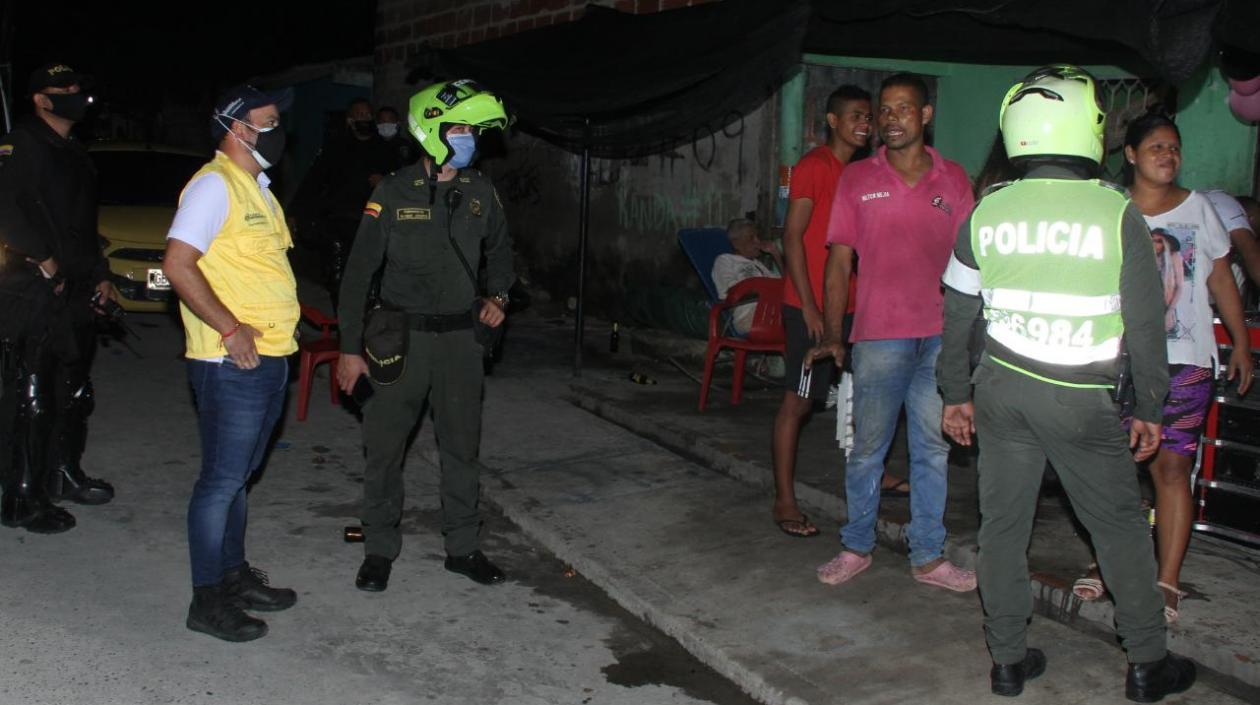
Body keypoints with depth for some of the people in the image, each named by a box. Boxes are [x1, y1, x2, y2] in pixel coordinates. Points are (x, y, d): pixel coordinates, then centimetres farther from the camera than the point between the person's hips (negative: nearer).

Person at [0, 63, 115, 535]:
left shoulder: (74, 153, 20)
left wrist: (100, 275, 21)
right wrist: (44, 261, -18)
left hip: (75, 292, 9)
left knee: (74, 391, 17)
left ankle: (64, 475, 31)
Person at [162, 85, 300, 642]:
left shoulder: (257, 188, 19)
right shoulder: (214, 185, -11)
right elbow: (178, 264, -20)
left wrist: (280, 328, 12)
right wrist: (231, 329, -22)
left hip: (270, 358, 9)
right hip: (232, 362, -9)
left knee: (240, 476, 17)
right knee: (223, 479, -3)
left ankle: (235, 575, 29)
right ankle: (208, 601, 6)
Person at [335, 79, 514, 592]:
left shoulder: (480, 192, 3)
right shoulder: (395, 193, -9)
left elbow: (499, 248, 23)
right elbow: (359, 271, -7)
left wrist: (498, 296, 6)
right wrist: (350, 348, -9)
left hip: (460, 337, 3)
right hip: (403, 335, -3)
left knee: (462, 445, 10)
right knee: (385, 446, 4)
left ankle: (463, 547, 24)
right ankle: (380, 549, 20)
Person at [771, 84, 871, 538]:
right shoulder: (814, 167, -10)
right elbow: (793, 238, -15)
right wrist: (809, 308, -18)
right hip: (812, 306, -8)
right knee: (798, 401, -3)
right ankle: (785, 503, 2)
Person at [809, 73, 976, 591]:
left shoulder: (954, 180, 7)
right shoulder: (857, 178, 3)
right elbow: (840, 259, 2)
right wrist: (833, 335, -4)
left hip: (941, 336, 2)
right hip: (879, 335, -2)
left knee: (933, 449, 9)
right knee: (867, 446, 5)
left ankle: (928, 557, 20)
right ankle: (856, 548, 21)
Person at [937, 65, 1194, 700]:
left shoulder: (986, 213, -1)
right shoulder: (1117, 214, -10)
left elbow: (958, 314, 5)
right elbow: (1145, 321, -6)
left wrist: (956, 394, 16)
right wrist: (1150, 407, 6)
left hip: (1002, 387, 3)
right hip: (1083, 401, -2)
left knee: (1003, 524, 11)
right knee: (1120, 527, 12)